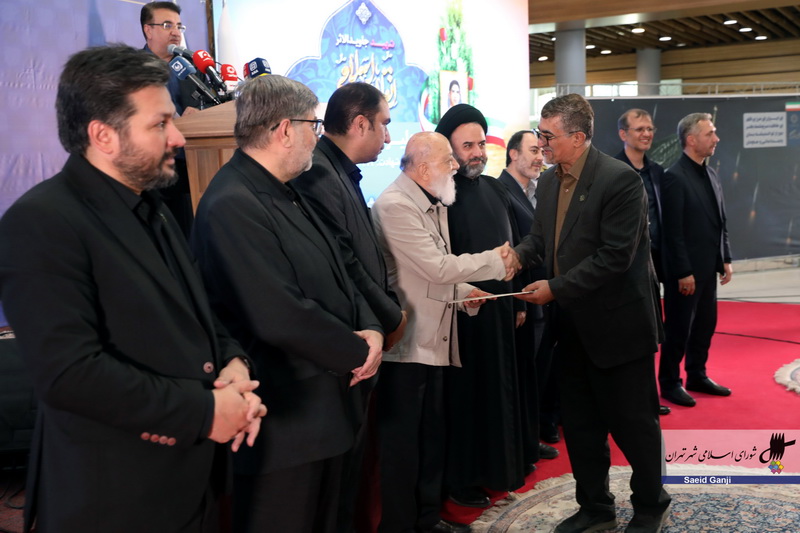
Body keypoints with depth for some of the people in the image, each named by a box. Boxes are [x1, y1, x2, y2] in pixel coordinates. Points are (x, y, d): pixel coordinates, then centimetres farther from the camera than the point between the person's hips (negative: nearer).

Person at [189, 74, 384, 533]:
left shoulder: (285, 194, 9)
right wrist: (357, 351, -14)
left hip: (326, 406, 10)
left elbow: (336, 275, 13)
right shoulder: (232, 206, -23)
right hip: (285, 419, -10)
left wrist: (370, 327, -6)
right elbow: (281, 317, -28)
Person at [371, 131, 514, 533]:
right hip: (406, 342, -9)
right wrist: (495, 262, -11)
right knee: (403, 439, 2)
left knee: (432, 433, 17)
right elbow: (436, 266, -21)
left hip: (433, 339, 10)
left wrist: (464, 292, 2)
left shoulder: (435, 205, 15)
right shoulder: (395, 205, -17)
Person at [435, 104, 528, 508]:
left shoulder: (493, 188, 10)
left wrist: (518, 299, 14)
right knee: (465, 394, 5)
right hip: (460, 312, -7)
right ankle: (461, 481, 19)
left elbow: (513, 247, 15)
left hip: (500, 306, 7)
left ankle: (504, 463, 34)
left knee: (502, 387, 17)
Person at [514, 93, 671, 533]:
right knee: (579, 423, 15)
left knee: (633, 422, 8)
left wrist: (556, 288, -21)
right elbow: (540, 237, 10)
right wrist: (516, 256, -12)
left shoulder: (620, 179, -19)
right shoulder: (549, 181, 5)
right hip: (571, 325, 7)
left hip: (618, 323, -7)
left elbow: (615, 256, -23)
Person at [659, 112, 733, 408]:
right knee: (679, 328, 3)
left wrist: (725, 259, 11)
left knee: (705, 324, 15)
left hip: (707, 267, 8)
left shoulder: (711, 174, 10)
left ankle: (697, 376, 30)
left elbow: (720, 222, 16)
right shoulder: (675, 177, -16)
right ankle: (670, 383, 17)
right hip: (685, 271, -8)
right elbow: (673, 231, -18)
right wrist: (683, 272, -19)